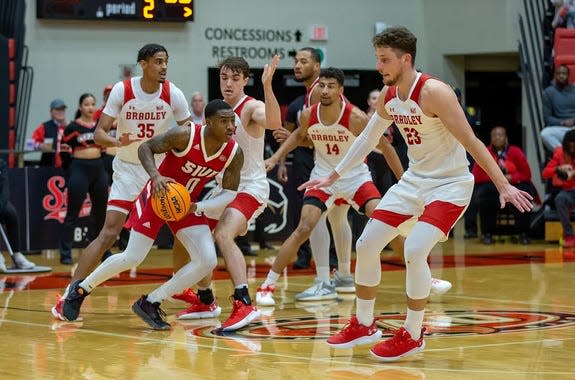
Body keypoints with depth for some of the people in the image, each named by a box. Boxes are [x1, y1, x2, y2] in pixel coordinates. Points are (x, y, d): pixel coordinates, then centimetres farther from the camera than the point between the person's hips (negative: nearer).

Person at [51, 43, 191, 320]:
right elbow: (99, 133, -14)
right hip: (127, 169, -3)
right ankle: (69, 295, -10)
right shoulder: (122, 91, -15)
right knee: (109, 234, -13)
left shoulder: (173, 95, -10)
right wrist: (116, 141, -36)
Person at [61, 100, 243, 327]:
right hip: (158, 196, -4)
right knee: (132, 258, -6)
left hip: (188, 204, 5)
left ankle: (150, 304, 2)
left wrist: (197, 207, -22)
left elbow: (229, 193, -6)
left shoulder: (235, 154, -16)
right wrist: (155, 176, -36)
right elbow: (145, 148, -17)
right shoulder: (185, 135, -27)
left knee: (207, 261, -11)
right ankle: (81, 289, 19)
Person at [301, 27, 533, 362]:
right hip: (414, 180, 8)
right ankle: (363, 326, 21)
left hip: (450, 184, -8)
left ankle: (413, 335, -5)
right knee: (366, 245, 5)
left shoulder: (433, 92, -24)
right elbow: (367, 140, 15)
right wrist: (333, 177, 19)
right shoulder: (388, 96, 0)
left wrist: (504, 186, -29)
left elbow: (471, 142, -24)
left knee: (414, 251, -23)